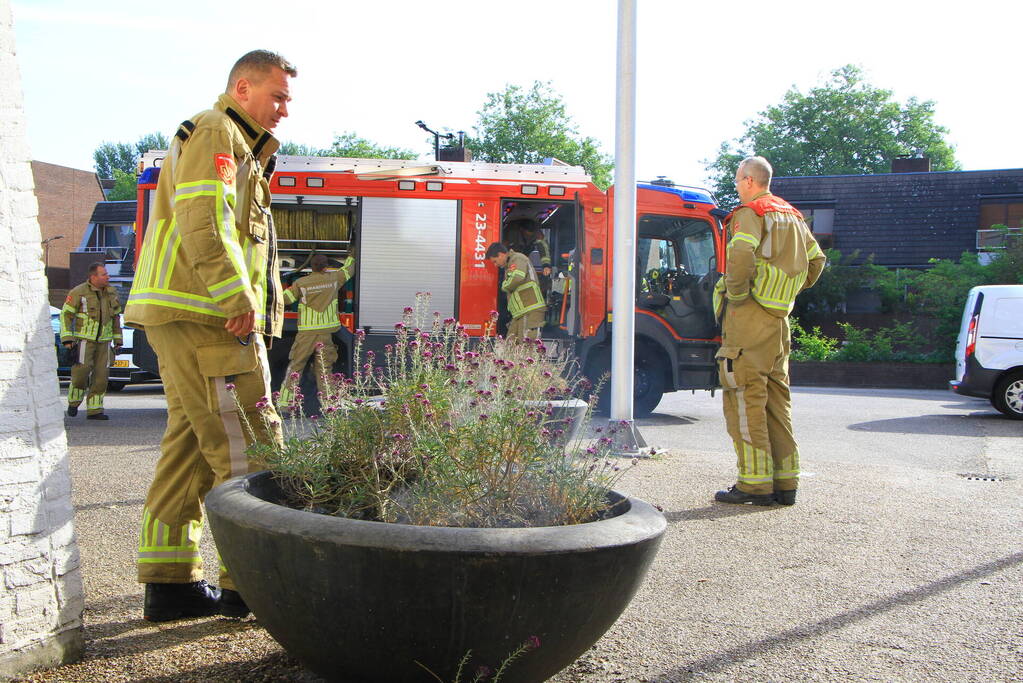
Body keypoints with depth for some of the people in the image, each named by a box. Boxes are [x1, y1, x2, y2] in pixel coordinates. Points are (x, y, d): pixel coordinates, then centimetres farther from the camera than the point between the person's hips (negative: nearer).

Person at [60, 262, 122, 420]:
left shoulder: (111, 292, 9)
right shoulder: (78, 292, -7)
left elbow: (116, 317, 18)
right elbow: (66, 314, -5)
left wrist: (118, 340, 15)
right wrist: (67, 339, -12)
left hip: (104, 341, 5)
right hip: (84, 339, -5)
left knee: (101, 374, 0)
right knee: (82, 370, -15)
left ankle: (94, 410, 6)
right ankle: (73, 403, 8)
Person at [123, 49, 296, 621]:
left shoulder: (239, 146, 28)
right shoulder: (216, 132, -5)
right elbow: (205, 220, -19)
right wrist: (238, 299, -23)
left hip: (191, 317, 11)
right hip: (205, 316, -11)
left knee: (192, 444, 10)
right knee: (249, 446, -9)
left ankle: (171, 583, 14)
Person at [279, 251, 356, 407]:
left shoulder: (301, 283, -3)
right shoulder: (333, 278, 2)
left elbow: (285, 298, 0)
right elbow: (348, 269, 21)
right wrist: (351, 257, 41)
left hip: (306, 332, -1)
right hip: (325, 332, 1)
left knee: (295, 366, 4)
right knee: (324, 368, 7)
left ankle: (284, 401, 2)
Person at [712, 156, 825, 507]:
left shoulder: (749, 213, -8)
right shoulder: (792, 216, 18)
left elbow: (741, 254, -26)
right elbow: (816, 261, 23)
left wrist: (735, 294, -14)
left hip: (749, 316, -8)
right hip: (779, 319, 8)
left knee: (745, 399, -5)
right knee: (777, 397, 12)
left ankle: (755, 484, -6)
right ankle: (785, 483, 14)